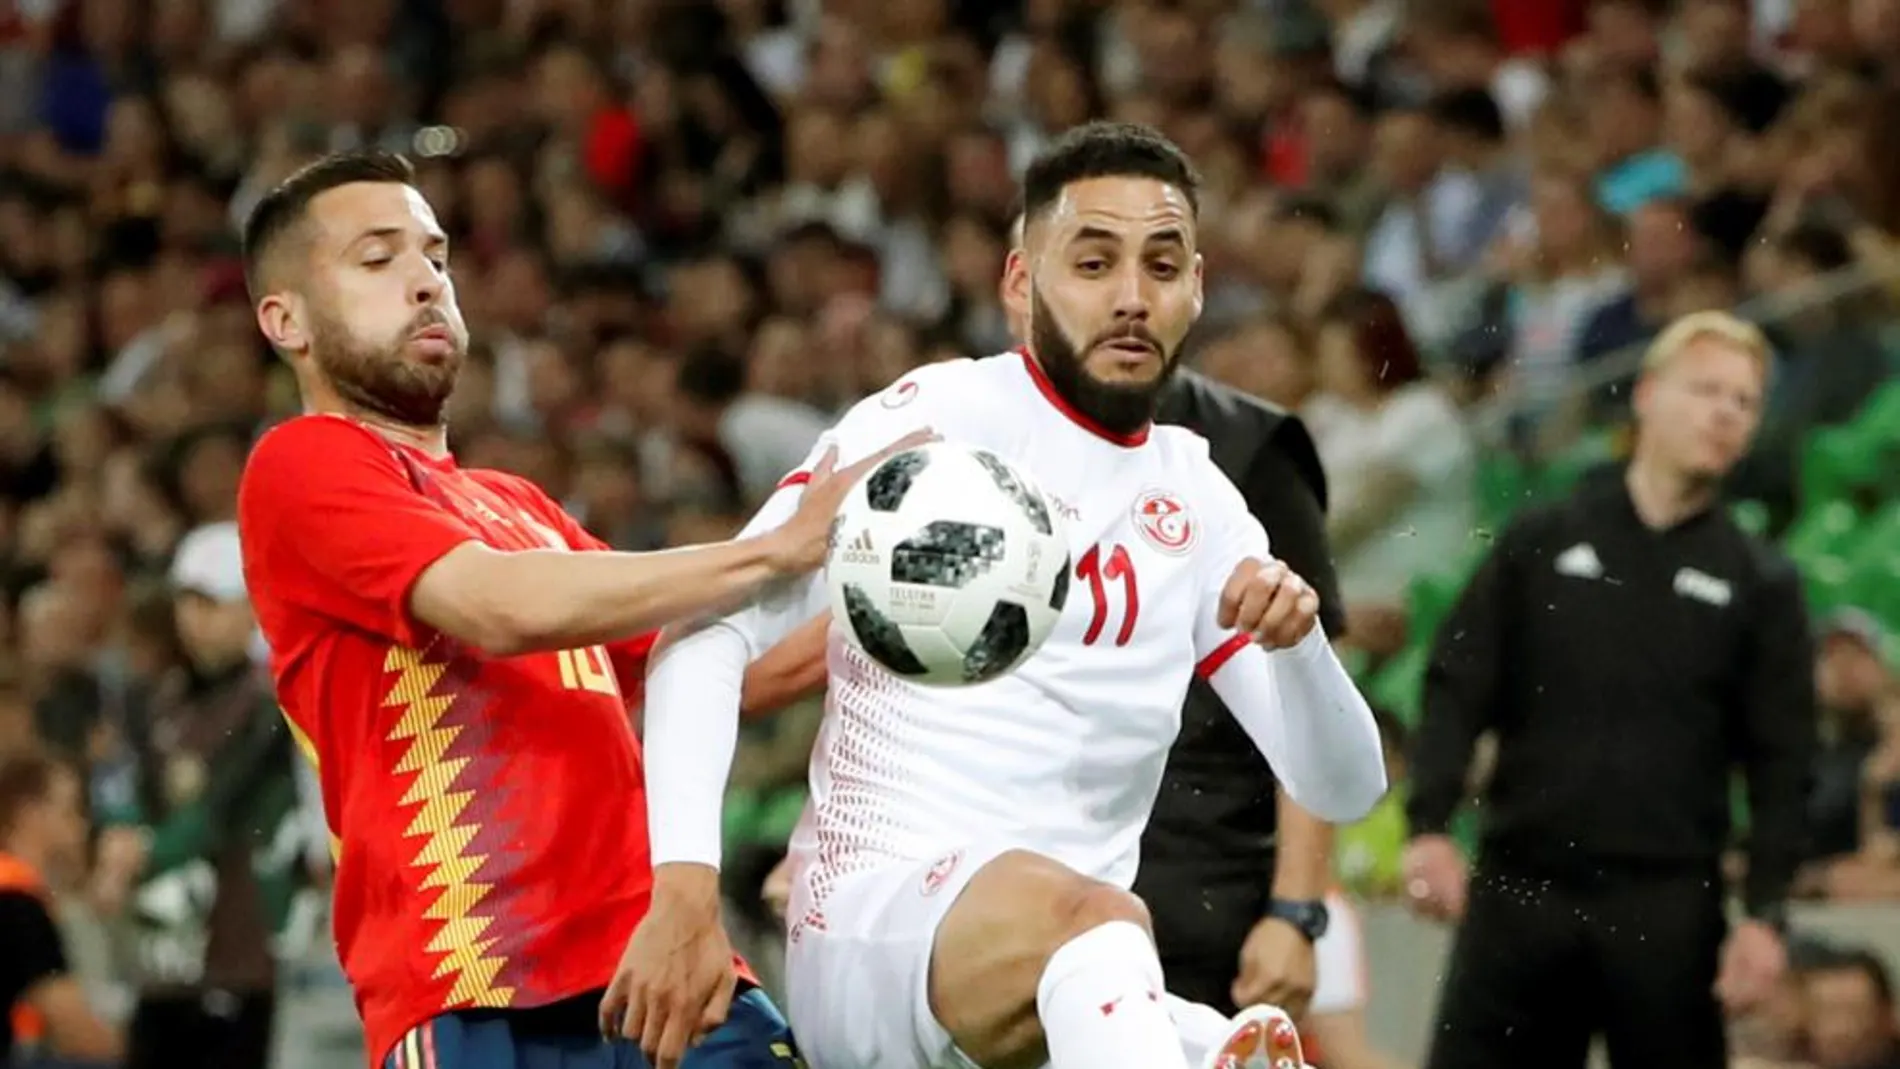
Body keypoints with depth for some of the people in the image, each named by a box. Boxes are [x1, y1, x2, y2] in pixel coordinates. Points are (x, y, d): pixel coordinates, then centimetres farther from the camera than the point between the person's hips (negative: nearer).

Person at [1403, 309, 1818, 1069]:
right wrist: (1428, 826, -10)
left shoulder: (1760, 584, 8)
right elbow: (1457, 690, 5)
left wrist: (1764, 913, -5)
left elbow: (1782, 763, 5)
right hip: (1520, 887, 0)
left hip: (1669, 911, 0)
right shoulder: (1542, 543, 9)